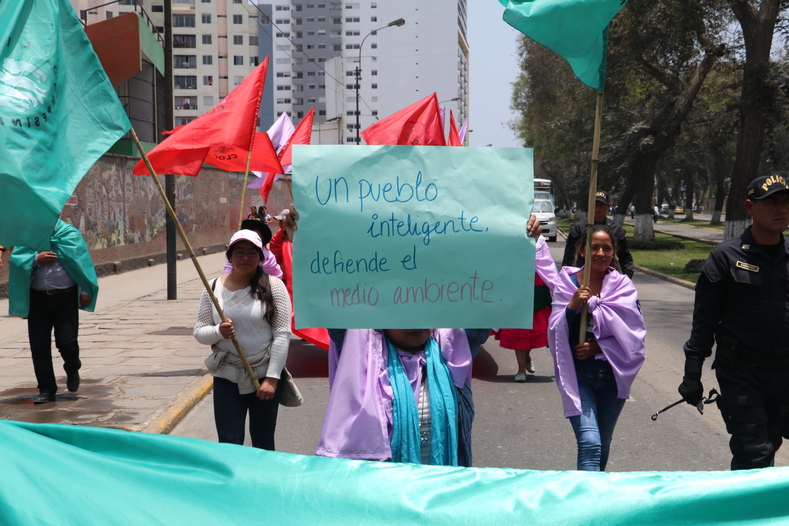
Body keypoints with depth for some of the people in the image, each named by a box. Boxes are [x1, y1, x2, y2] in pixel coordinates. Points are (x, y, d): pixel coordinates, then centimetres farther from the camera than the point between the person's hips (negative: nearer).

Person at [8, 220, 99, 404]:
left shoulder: (69, 234, -1)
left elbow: (82, 261, -3)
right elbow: (15, 259, -3)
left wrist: (85, 291, -8)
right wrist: (36, 258, -20)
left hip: (66, 299, -3)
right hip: (37, 299, 3)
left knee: (67, 342, -7)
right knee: (39, 345, 3)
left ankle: (72, 370, 27)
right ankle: (46, 389, 14)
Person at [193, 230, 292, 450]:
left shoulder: (273, 286, -4)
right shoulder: (213, 288, 4)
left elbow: (282, 334, -7)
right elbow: (198, 331, 6)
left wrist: (272, 378, -12)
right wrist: (218, 332, -17)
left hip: (264, 375, -2)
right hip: (226, 376, 2)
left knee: (263, 443, 8)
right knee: (229, 444, -2)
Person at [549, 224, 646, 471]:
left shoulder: (623, 286, -1)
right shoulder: (567, 283, -2)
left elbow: (632, 336, -4)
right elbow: (555, 333, -5)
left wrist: (598, 347, -15)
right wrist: (572, 306, -21)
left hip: (612, 376, 2)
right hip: (579, 377, -2)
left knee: (603, 444, 17)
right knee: (590, 444, -17)